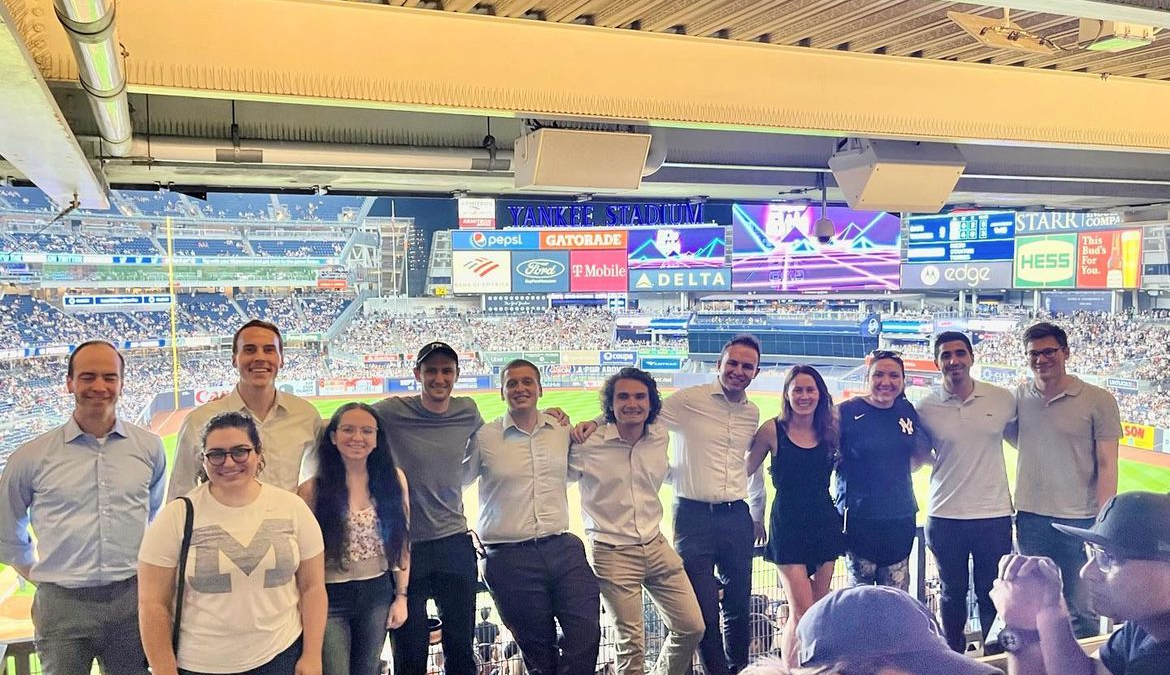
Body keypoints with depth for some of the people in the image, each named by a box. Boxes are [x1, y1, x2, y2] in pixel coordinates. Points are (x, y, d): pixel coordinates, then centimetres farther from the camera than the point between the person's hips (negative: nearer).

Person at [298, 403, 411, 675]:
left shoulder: (393, 479, -1)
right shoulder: (313, 489, -9)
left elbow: (402, 541, 4)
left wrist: (401, 596, 2)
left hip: (378, 595, 3)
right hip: (330, 598, -3)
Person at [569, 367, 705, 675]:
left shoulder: (660, 437, 1)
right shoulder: (586, 445, -13)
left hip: (656, 545, 5)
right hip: (612, 553, -5)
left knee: (692, 627, 8)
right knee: (631, 641, 1)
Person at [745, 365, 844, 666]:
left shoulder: (830, 429, 4)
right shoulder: (773, 430, -5)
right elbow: (745, 470, -2)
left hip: (825, 522, 4)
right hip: (788, 525, -3)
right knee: (802, 611, -8)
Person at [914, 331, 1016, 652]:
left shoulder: (1003, 399, -4)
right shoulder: (925, 408, -5)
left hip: (994, 514, 0)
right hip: (945, 517, 0)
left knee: (993, 595, 11)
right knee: (953, 593, 15)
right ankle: (955, 657, 32)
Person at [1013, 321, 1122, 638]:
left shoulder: (1098, 401, -7)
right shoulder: (1020, 396, 4)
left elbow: (1107, 465, -7)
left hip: (1079, 520, -3)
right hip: (1030, 519, 4)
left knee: (1081, 612, 6)